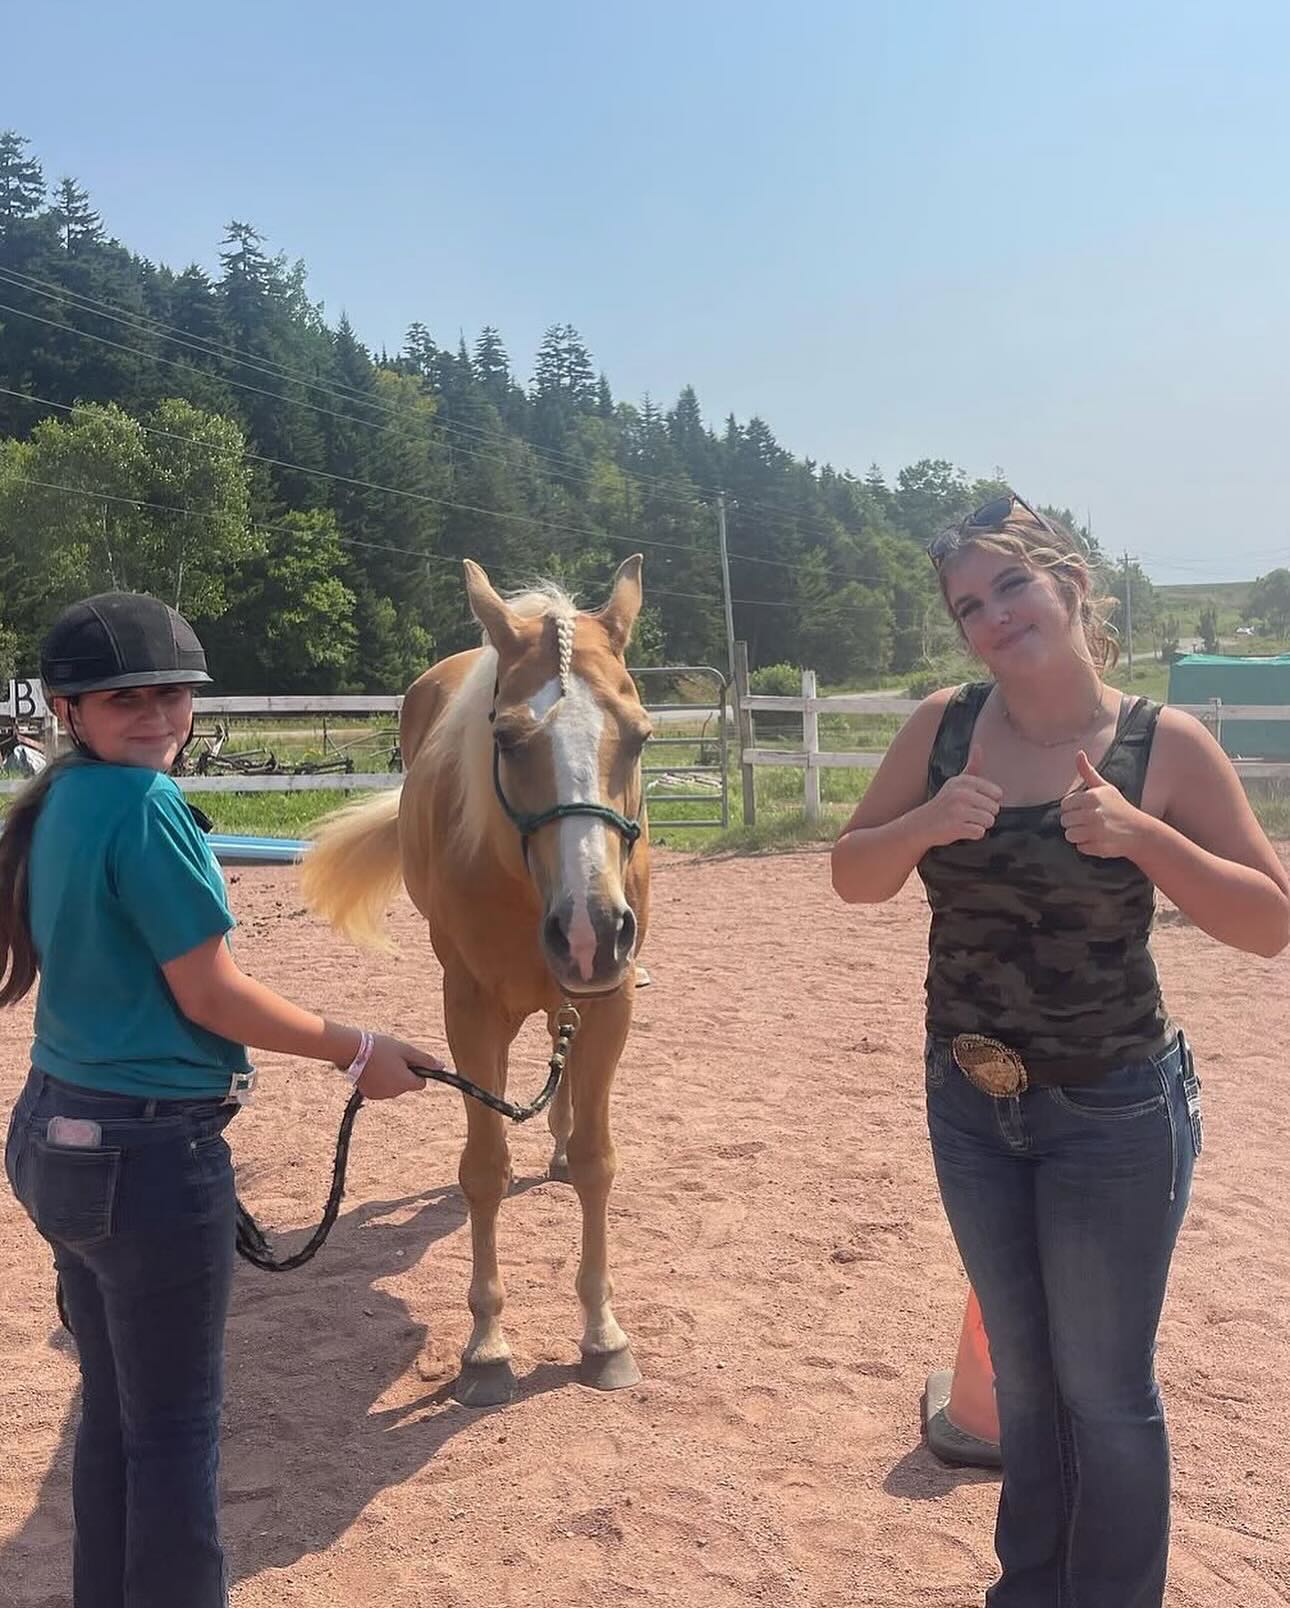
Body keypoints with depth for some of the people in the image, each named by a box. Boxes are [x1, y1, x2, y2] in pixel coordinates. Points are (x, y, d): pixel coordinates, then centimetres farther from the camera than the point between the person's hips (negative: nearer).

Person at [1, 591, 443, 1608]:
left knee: (113, 1408, 21)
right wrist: (358, 1052, -8)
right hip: (149, 1153, -9)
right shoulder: (145, 806, -19)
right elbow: (210, 995, -18)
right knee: (176, 1426, 7)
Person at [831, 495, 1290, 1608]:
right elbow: (853, 878, -1)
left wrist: (1140, 834, -26)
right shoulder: (943, 729, -5)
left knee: (1105, 1389, 10)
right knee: (1020, 1371, 22)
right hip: (970, 1104, 4)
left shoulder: (1164, 745, -14)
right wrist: (929, 823, -21)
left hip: (1115, 1112, -4)